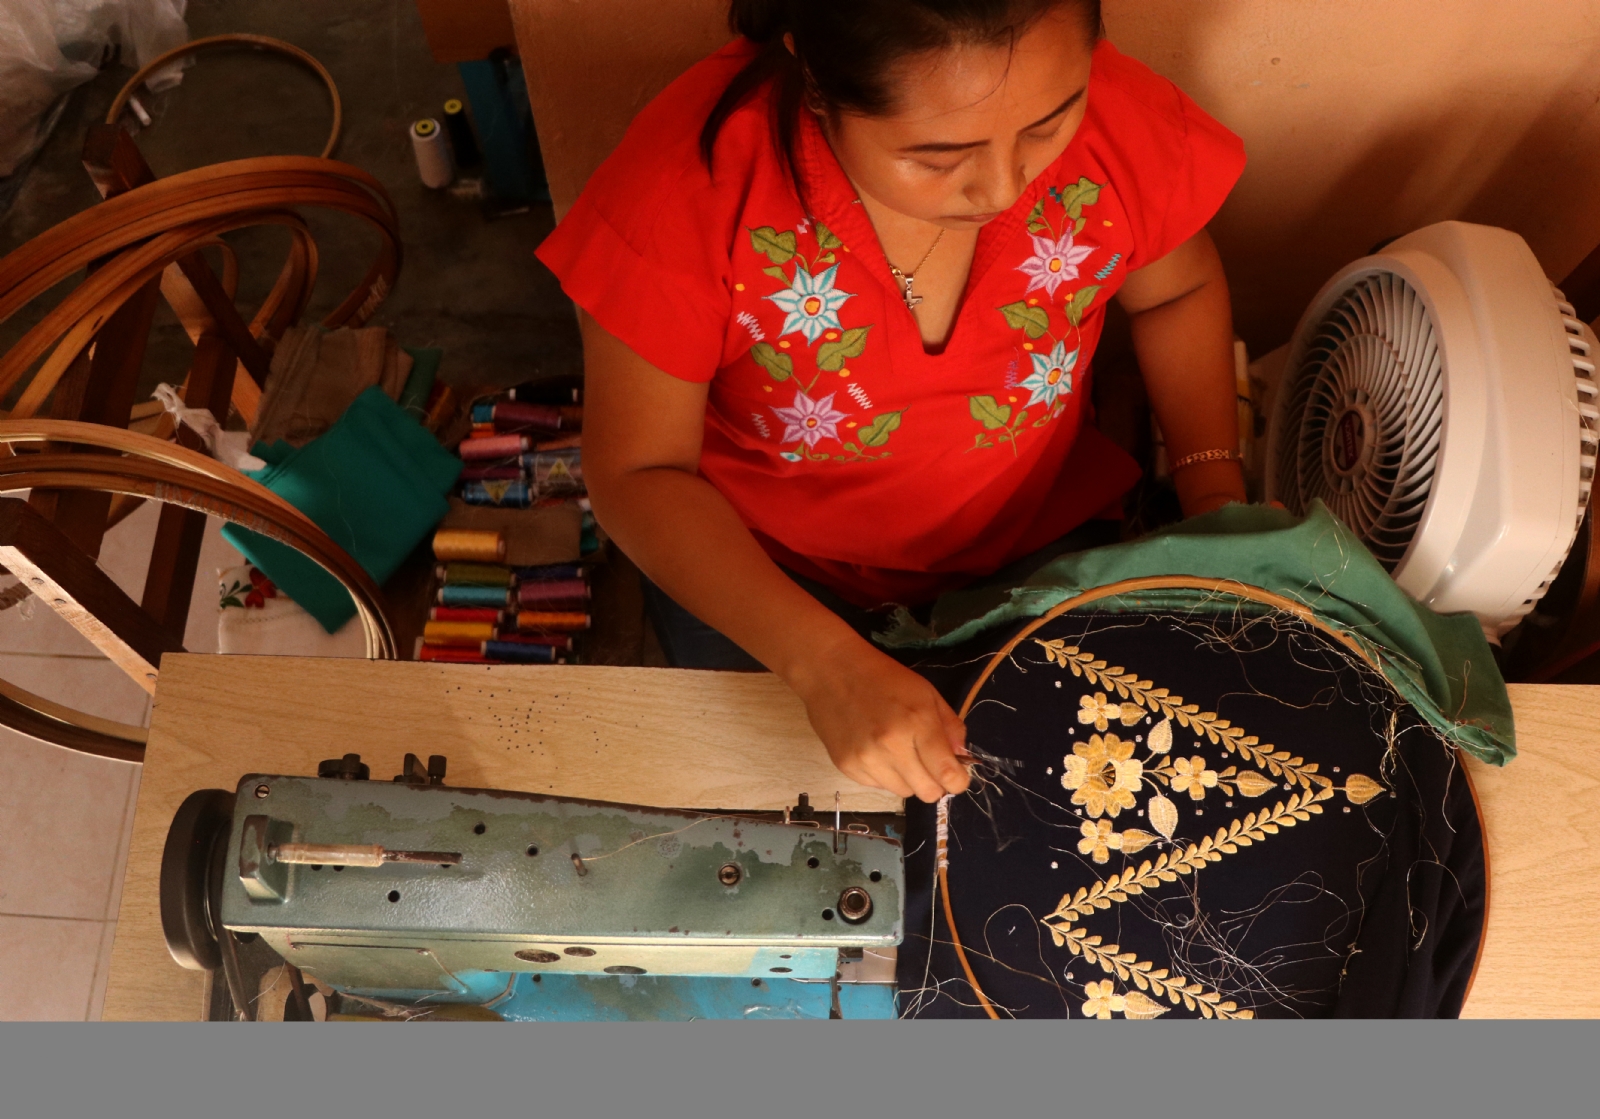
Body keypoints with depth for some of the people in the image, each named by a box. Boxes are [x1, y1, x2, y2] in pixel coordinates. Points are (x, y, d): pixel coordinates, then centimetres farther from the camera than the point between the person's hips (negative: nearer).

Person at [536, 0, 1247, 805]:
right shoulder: (689, 180, -32)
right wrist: (824, 663, -34)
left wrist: (1218, 504, -14)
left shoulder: (1124, 121, -25)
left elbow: (1177, 293, -1)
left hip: (1039, 542, 2)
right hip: (760, 569, -1)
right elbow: (637, 473, -21)